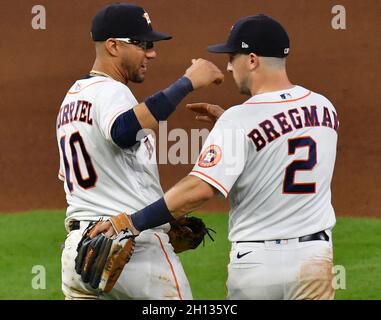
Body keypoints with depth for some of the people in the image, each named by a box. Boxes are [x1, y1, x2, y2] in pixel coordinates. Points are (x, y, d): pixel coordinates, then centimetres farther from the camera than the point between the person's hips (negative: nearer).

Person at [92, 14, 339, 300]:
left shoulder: (239, 121, -14)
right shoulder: (324, 108, 4)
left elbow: (201, 188, -23)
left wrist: (133, 222, -20)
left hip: (255, 261, -4)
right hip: (314, 256, 4)